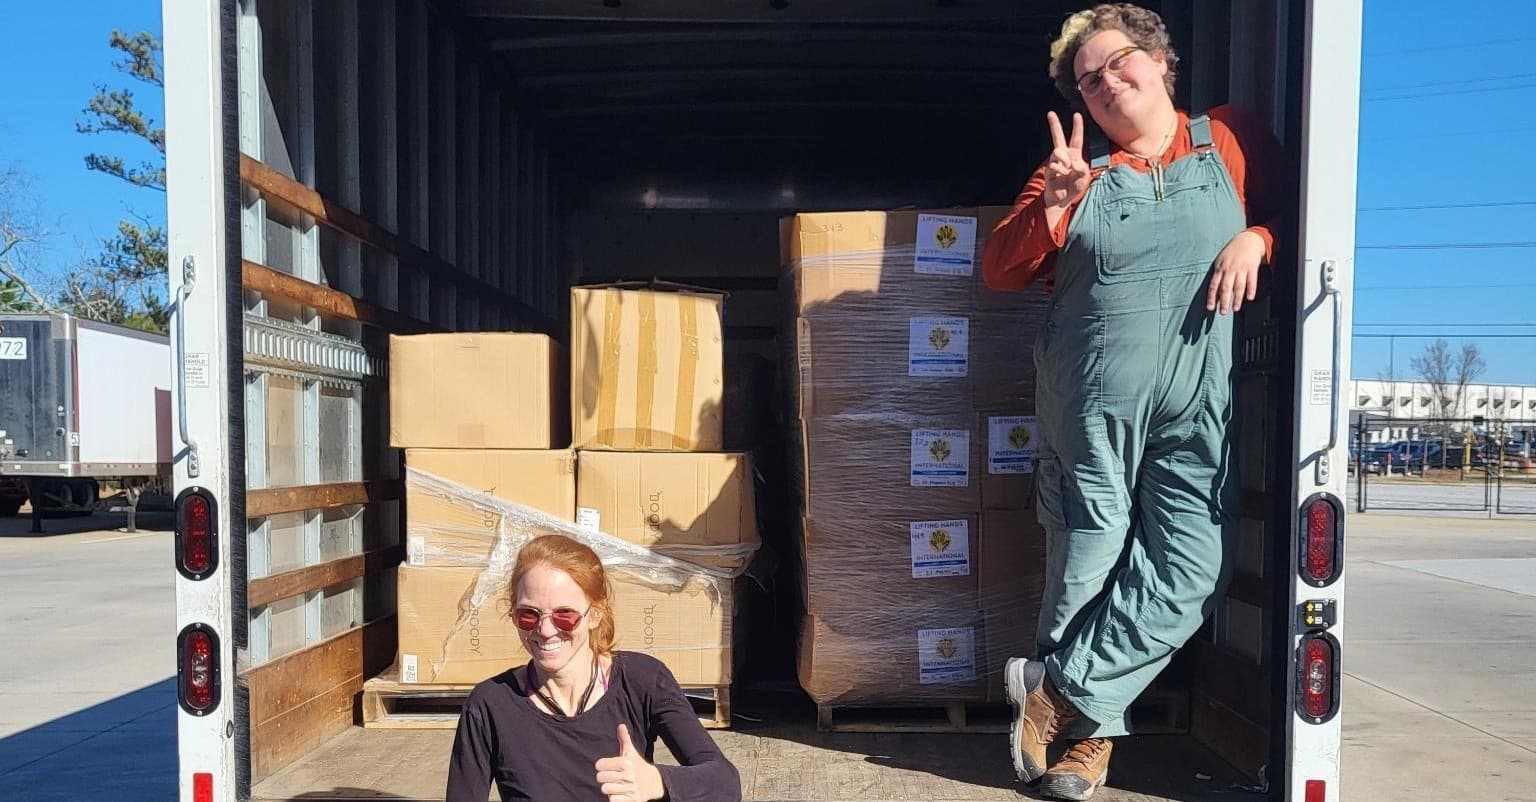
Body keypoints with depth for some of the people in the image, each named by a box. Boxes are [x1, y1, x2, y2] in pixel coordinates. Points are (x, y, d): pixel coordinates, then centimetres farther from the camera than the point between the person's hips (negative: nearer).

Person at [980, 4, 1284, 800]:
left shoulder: (1232, 139, 9)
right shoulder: (1076, 167, 8)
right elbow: (999, 270, 4)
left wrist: (1255, 238, -5)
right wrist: (1053, 201, -11)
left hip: (1199, 405, 1)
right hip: (1092, 403, 0)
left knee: (1189, 572, -6)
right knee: (1087, 561, 5)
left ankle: (1060, 690, 10)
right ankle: (1091, 726, 26)